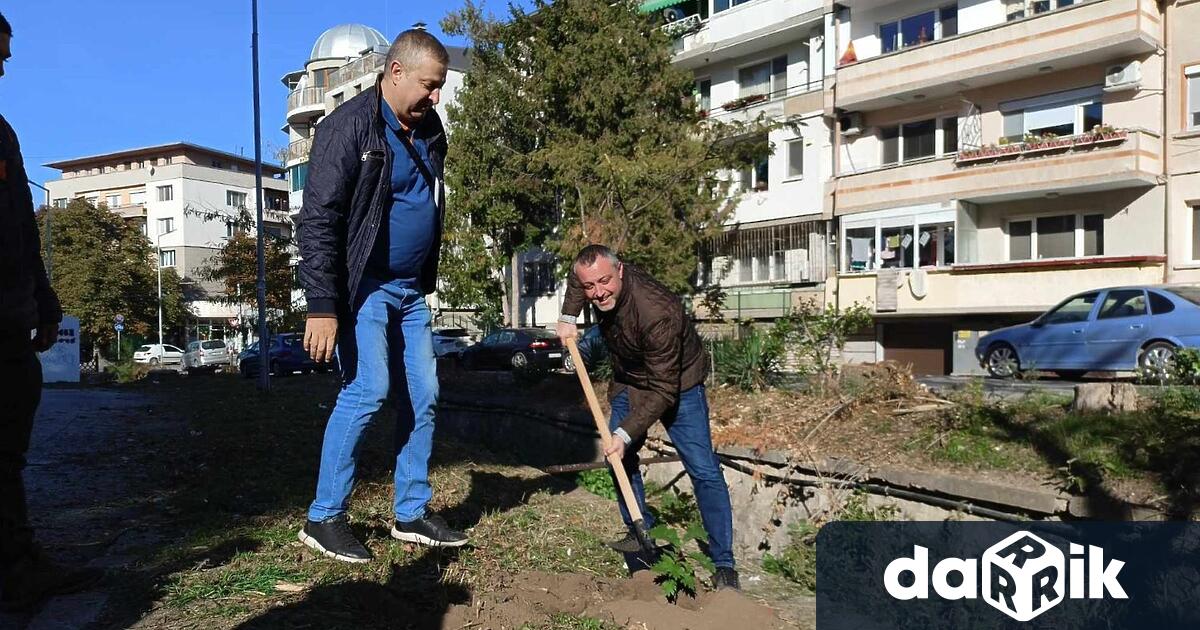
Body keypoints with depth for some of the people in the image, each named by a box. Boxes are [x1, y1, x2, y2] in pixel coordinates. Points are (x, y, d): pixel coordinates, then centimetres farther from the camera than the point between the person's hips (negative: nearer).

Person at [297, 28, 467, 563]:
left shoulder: (429, 130, 10)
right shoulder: (349, 126, -13)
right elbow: (318, 219, -18)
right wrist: (322, 307, -23)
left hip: (410, 290, 8)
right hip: (363, 287, -8)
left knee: (422, 398, 6)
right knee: (368, 390, -15)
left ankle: (411, 514, 18)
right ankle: (323, 518, 1)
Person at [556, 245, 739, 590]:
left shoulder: (658, 313, -39)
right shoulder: (595, 284, -17)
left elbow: (663, 390, -33)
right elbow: (575, 278, 11)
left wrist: (626, 433, -36)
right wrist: (568, 317, -3)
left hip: (676, 385, -7)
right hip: (629, 382, 7)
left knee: (703, 470, -12)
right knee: (618, 456, 7)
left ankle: (724, 564, -5)